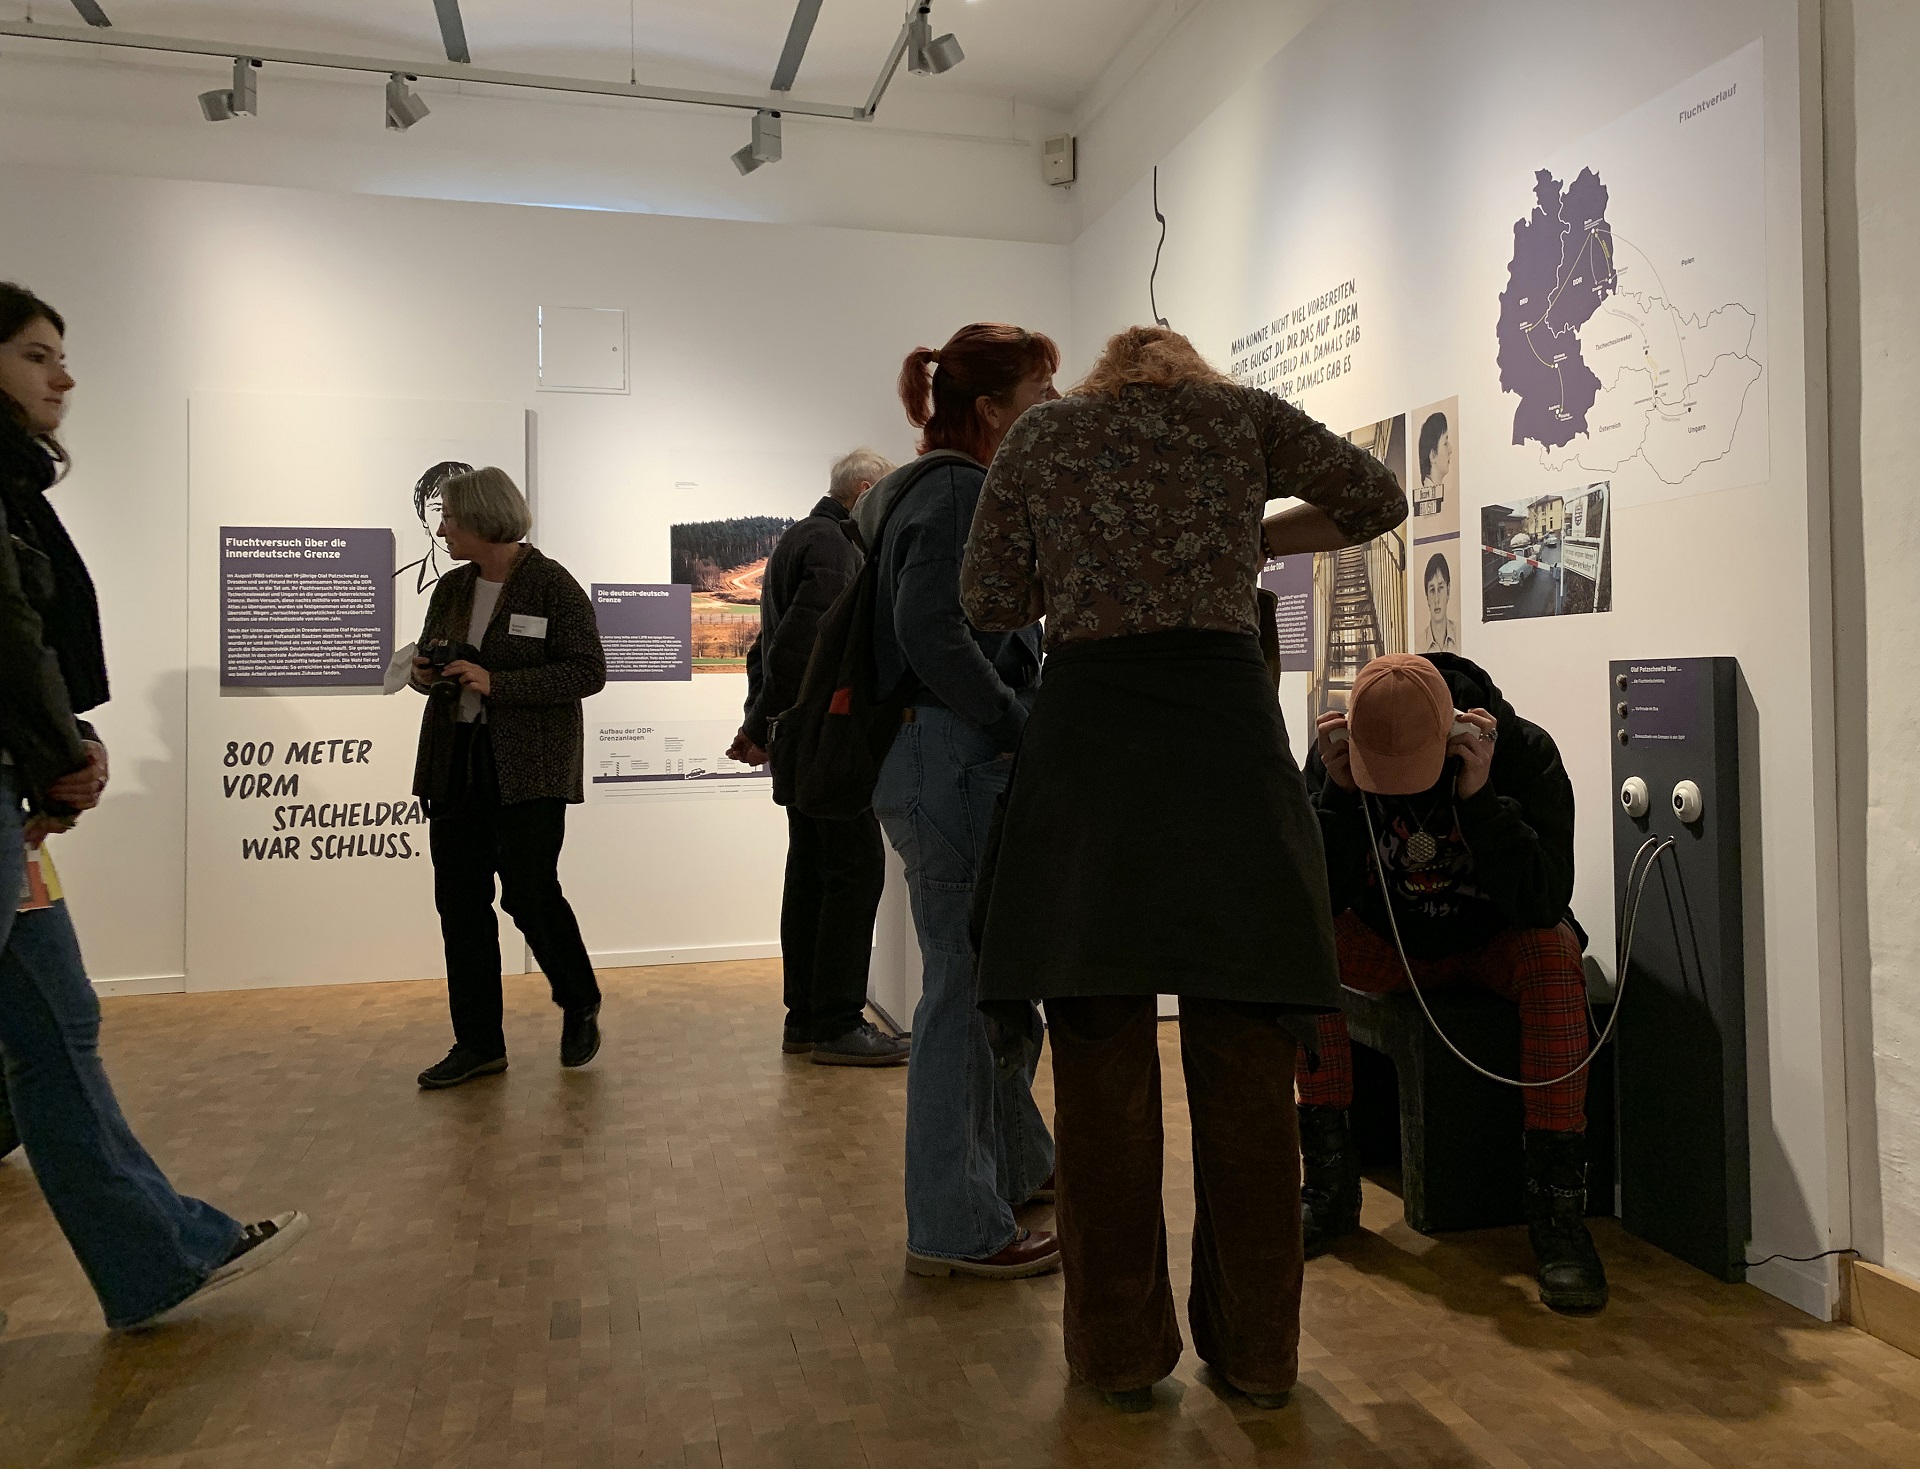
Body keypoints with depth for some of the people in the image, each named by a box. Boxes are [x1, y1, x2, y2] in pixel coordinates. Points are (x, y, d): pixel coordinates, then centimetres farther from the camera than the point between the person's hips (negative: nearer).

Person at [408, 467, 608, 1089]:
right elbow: (428, 659, 25)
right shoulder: (451, 589, 13)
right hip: (455, 763, 7)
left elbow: (588, 671, -12)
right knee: (460, 902, 6)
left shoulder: (552, 585, -7)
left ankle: (581, 1006, 20)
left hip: (528, 768, -6)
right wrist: (424, 674, 0)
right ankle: (479, 1043, 17)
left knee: (530, 893, -7)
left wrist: (495, 682, -18)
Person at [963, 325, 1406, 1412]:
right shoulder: (1240, 413, 13)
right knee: (1245, 1059, 8)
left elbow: (991, 602, 9)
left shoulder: (1039, 437, 14)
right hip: (1229, 727, 1)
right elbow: (1379, 498, 19)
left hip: (1087, 736, 0)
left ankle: (1122, 1350, 16)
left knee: (1102, 1059, 6)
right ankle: (1258, 1349, 19)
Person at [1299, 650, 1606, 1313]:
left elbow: (1544, 901, -30)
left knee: (1556, 954, -35)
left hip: (1499, 938, -1)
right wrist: (1338, 792, -32)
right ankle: (1331, 1186, -17)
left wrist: (1479, 796, -40)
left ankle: (1557, 1213, -26)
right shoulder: (1338, 755, -18)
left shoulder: (1524, 750, -23)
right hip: (1393, 941, 2)